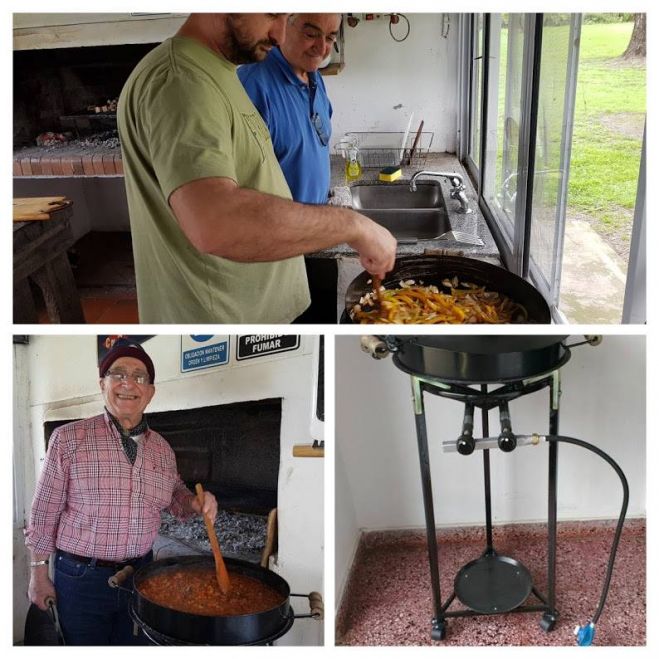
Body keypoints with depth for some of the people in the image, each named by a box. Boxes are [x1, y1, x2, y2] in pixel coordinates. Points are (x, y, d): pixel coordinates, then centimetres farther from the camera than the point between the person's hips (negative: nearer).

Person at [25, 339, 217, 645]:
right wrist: (38, 573, -2)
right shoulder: (68, 438, -10)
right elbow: (45, 512, -5)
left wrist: (195, 503, -3)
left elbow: (175, 495, 19)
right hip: (80, 577, -4)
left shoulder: (162, 448, 3)